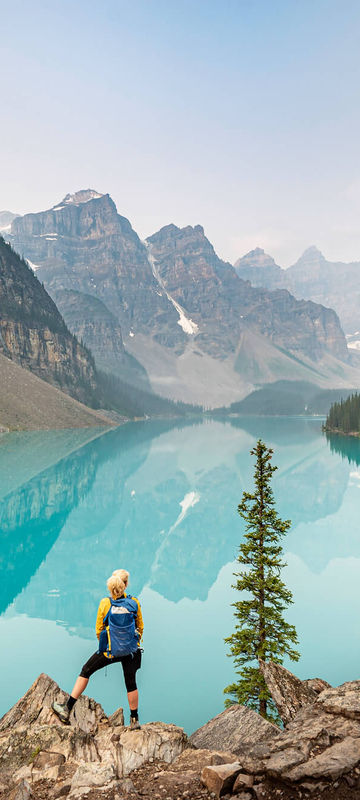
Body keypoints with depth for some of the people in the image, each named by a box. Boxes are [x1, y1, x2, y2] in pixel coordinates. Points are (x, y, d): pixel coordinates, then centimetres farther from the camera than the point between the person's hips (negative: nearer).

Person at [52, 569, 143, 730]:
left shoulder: (105, 603, -11)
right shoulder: (134, 603, -8)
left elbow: (99, 629, -1)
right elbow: (140, 627, 4)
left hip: (110, 650, -1)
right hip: (131, 651, 1)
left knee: (85, 671, 16)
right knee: (131, 683, 15)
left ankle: (67, 709, 19)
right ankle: (134, 720, 26)